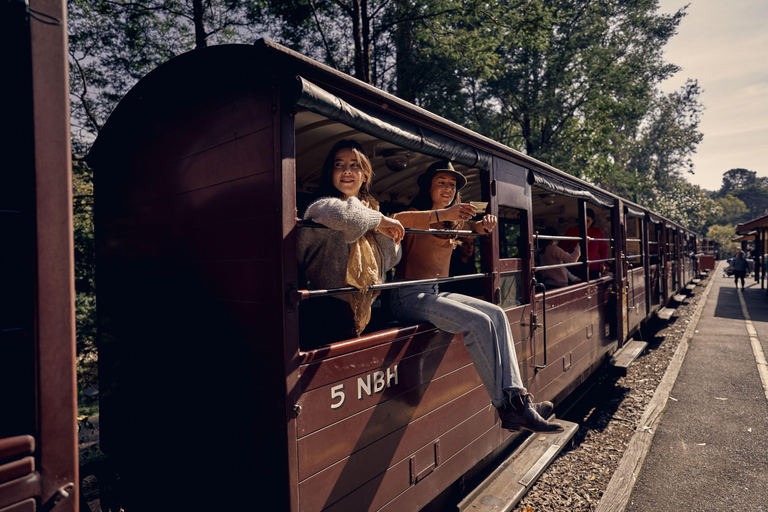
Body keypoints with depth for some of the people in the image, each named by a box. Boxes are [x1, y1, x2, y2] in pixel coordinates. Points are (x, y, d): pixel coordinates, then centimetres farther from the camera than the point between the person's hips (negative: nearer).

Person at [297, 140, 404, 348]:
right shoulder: (322, 206, -8)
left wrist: (380, 230, -6)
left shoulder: (367, 208, 15)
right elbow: (344, 215, -35)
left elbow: (392, 259, 12)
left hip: (359, 313, 7)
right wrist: (380, 220, -17)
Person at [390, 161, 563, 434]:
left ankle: (516, 397, -14)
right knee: (479, 322, -25)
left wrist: (485, 223, 9)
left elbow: (474, 226, 34)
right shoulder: (419, 216, -6)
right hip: (408, 296, -8)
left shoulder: (452, 223, 18)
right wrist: (442, 214, -40)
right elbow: (396, 220, -30)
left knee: (497, 314, -8)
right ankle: (505, 407, -16)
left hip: (435, 292, 8)